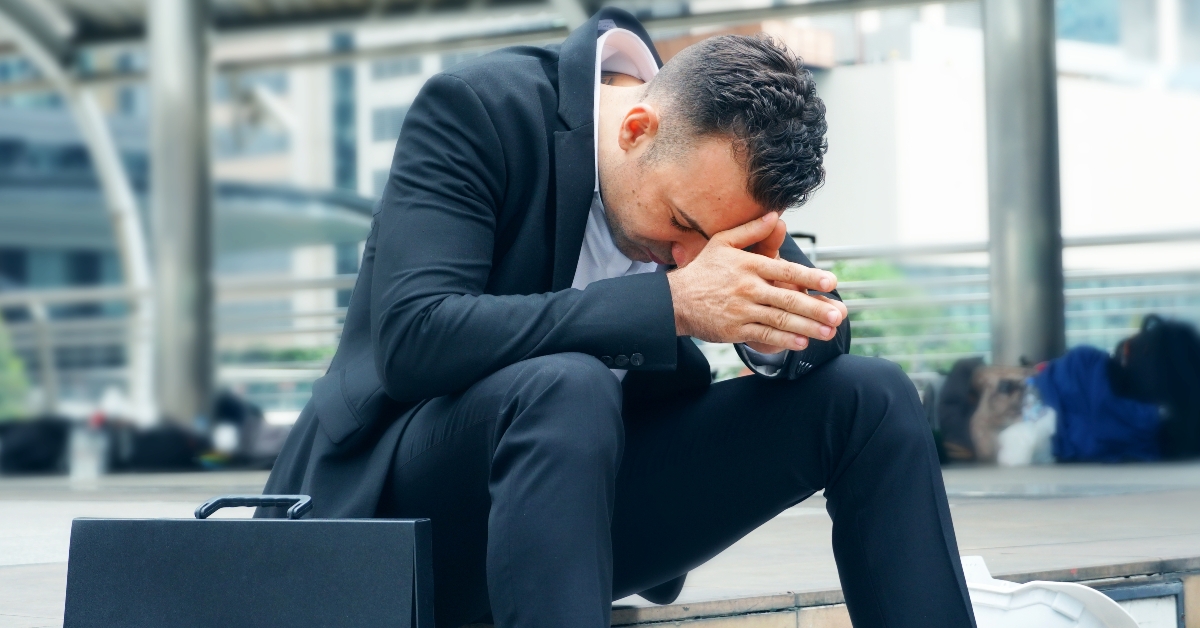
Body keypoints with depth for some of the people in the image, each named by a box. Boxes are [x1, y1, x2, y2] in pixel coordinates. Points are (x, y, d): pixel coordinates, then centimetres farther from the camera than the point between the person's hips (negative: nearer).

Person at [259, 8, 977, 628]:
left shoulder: (716, 161, -1)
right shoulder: (478, 108, -18)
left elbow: (828, 340, 3)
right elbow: (411, 338, -30)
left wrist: (775, 315, -23)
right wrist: (671, 303, -33)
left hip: (590, 472, 6)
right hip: (407, 493, -6)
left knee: (873, 397, -7)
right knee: (565, 387, -39)